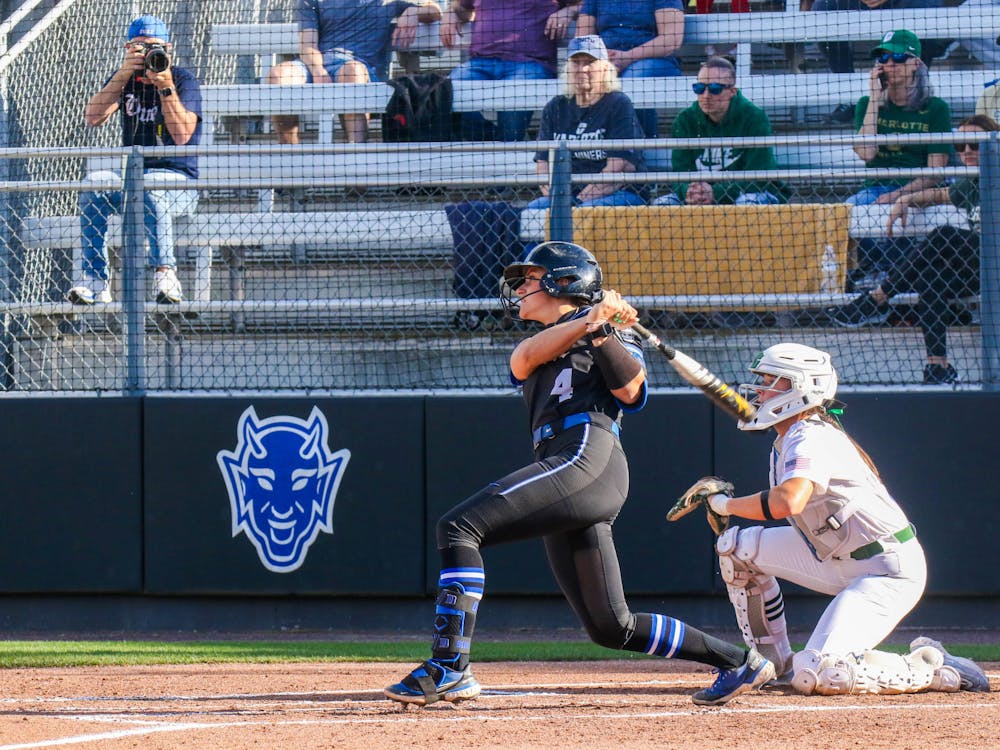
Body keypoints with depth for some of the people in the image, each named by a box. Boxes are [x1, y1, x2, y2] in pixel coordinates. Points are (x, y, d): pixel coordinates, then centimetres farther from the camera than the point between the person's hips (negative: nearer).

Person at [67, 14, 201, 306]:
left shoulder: (184, 81, -2)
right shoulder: (124, 80, 10)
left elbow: (182, 135, -17)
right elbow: (94, 117, -7)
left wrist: (166, 86, -24)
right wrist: (124, 74, -14)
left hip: (179, 180, -4)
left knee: (149, 189, -39)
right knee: (94, 183, -28)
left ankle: (164, 272, -33)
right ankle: (95, 280, -27)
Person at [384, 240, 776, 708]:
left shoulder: (612, 331, 14)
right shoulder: (537, 344, 32)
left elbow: (630, 392, -3)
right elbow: (526, 357, 6)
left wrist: (601, 333, -14)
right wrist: (586, 323, -8)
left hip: (589, 456, -8)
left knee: (459, 526, -21)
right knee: (611, 628, 5)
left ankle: (448, 669, -30)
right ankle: (737, 662, 13)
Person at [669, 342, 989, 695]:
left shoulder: (811, 438, -20)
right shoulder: (785, 443, 12)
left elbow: (788, 501, -38)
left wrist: (724, 503, -23)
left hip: (890, 569, -10)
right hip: (841, 562, 10)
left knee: (816, 676, -22)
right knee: (737, 545, 8)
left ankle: (932, 670, -6)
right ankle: (776, 665, 16)